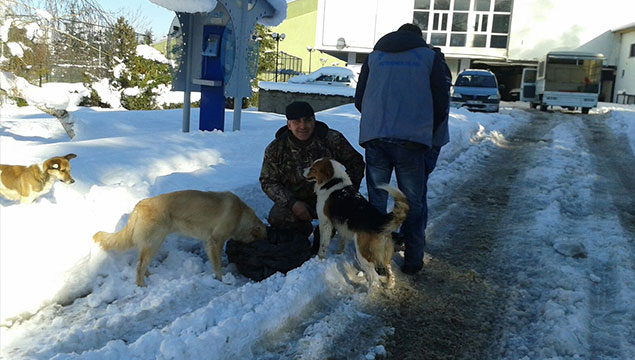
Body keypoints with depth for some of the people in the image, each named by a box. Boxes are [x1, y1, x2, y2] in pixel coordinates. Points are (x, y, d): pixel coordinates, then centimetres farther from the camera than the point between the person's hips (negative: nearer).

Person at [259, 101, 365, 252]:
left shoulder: (332, 139, -10)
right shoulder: (276, 149, -8)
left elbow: (355, 161, 3)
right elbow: (268, 181, -3)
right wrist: (292, 202, -19)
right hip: (295, 200, 1)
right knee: (277, 218, -29)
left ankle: (322, 237, 3)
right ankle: (303, 230, 11)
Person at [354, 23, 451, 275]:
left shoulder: (374, 56, 17)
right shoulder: (430, 56, 11)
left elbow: (359, 100, 17)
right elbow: (442, 103, 6)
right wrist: (434, 143, 13)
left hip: (374, 138, 2)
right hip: (413, 140, -2)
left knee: (376, 200, 13)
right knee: (413, 202, 9)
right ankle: (413, 259, 14)